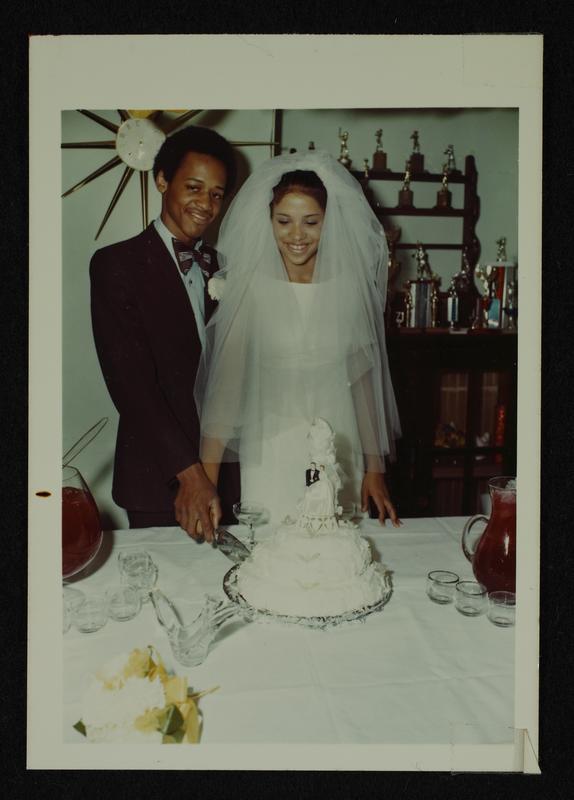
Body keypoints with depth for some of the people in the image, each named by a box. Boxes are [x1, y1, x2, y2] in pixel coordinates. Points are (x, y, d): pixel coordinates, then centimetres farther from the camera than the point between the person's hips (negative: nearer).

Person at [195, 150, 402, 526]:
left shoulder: (350, 284, 0)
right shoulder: (248, 286, -8)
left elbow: (364, 380, 5)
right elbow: (225, 384, -11)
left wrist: (375, 468, 4)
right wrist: (206, 480, -18)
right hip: (269, 458, -2)